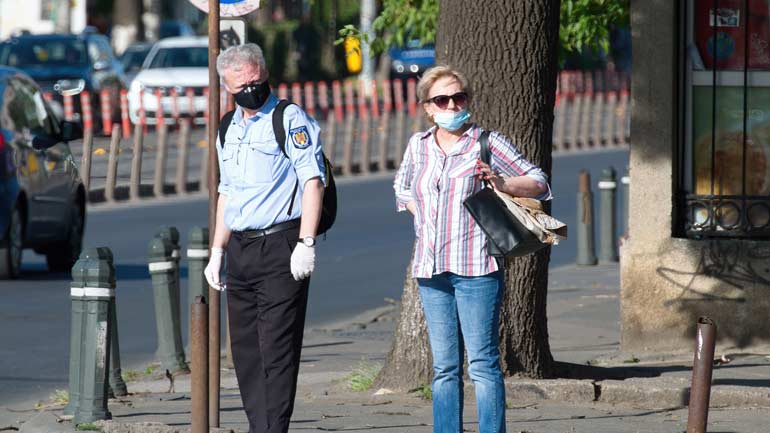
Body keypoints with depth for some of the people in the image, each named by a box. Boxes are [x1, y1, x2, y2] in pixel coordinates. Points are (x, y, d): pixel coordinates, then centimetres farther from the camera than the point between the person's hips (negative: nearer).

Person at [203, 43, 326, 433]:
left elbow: (313, 182, -11)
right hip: (240, 251, 8)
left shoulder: (289, 119, -5)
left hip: (280, 248, -8)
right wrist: (217, 250, 19)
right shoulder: (229, 130, 18)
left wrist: (305, 244, -18)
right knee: (244, 349, 7)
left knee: (277, 349, -9)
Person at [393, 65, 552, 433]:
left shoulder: (488, 143, -1)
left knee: (483, 362, -8)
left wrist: (501, 184, -17)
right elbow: (402, 189, 31)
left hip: (475, 268, -5)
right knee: (444, 367, 8)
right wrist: (424, 218, 15)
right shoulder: (418, 146, 12)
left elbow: (538, 182, 0)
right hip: (431, 270, 5)